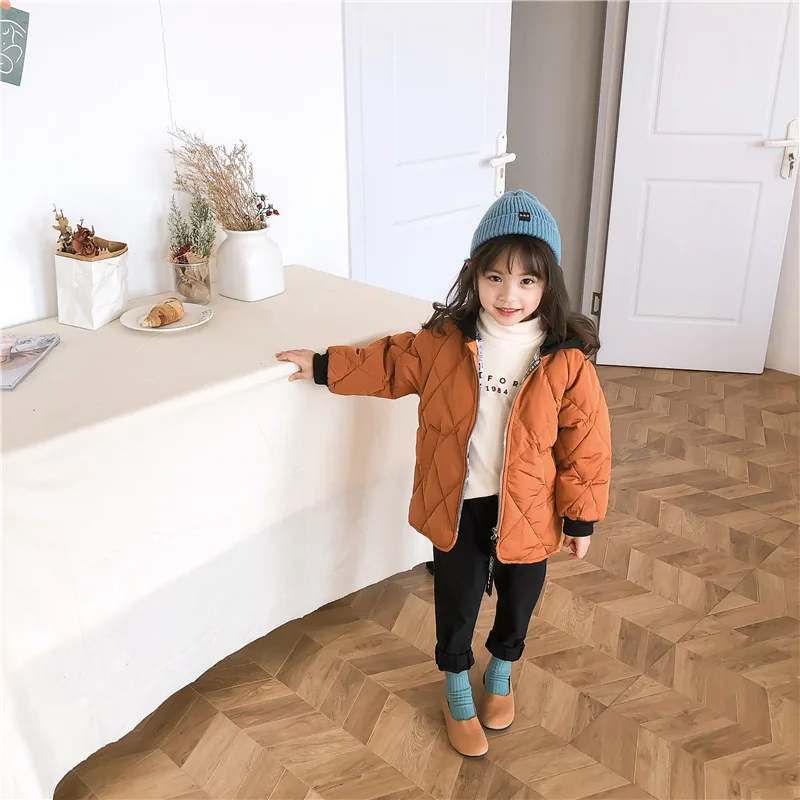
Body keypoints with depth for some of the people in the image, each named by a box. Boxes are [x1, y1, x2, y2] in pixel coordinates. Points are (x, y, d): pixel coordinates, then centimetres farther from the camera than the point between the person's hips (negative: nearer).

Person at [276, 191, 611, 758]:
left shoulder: (567, 362, -18)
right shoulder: (444, 342, -12)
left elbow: (586, 445, -9)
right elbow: (390, 365, 7)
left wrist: (581, 518, -3)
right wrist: (324, 367, 9)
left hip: (527, 513, 0)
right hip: (457, 508, 1)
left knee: (518, 603, 22)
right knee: (457, 604, 16)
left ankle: (502, 674, 55)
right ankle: (458, 694, 46)